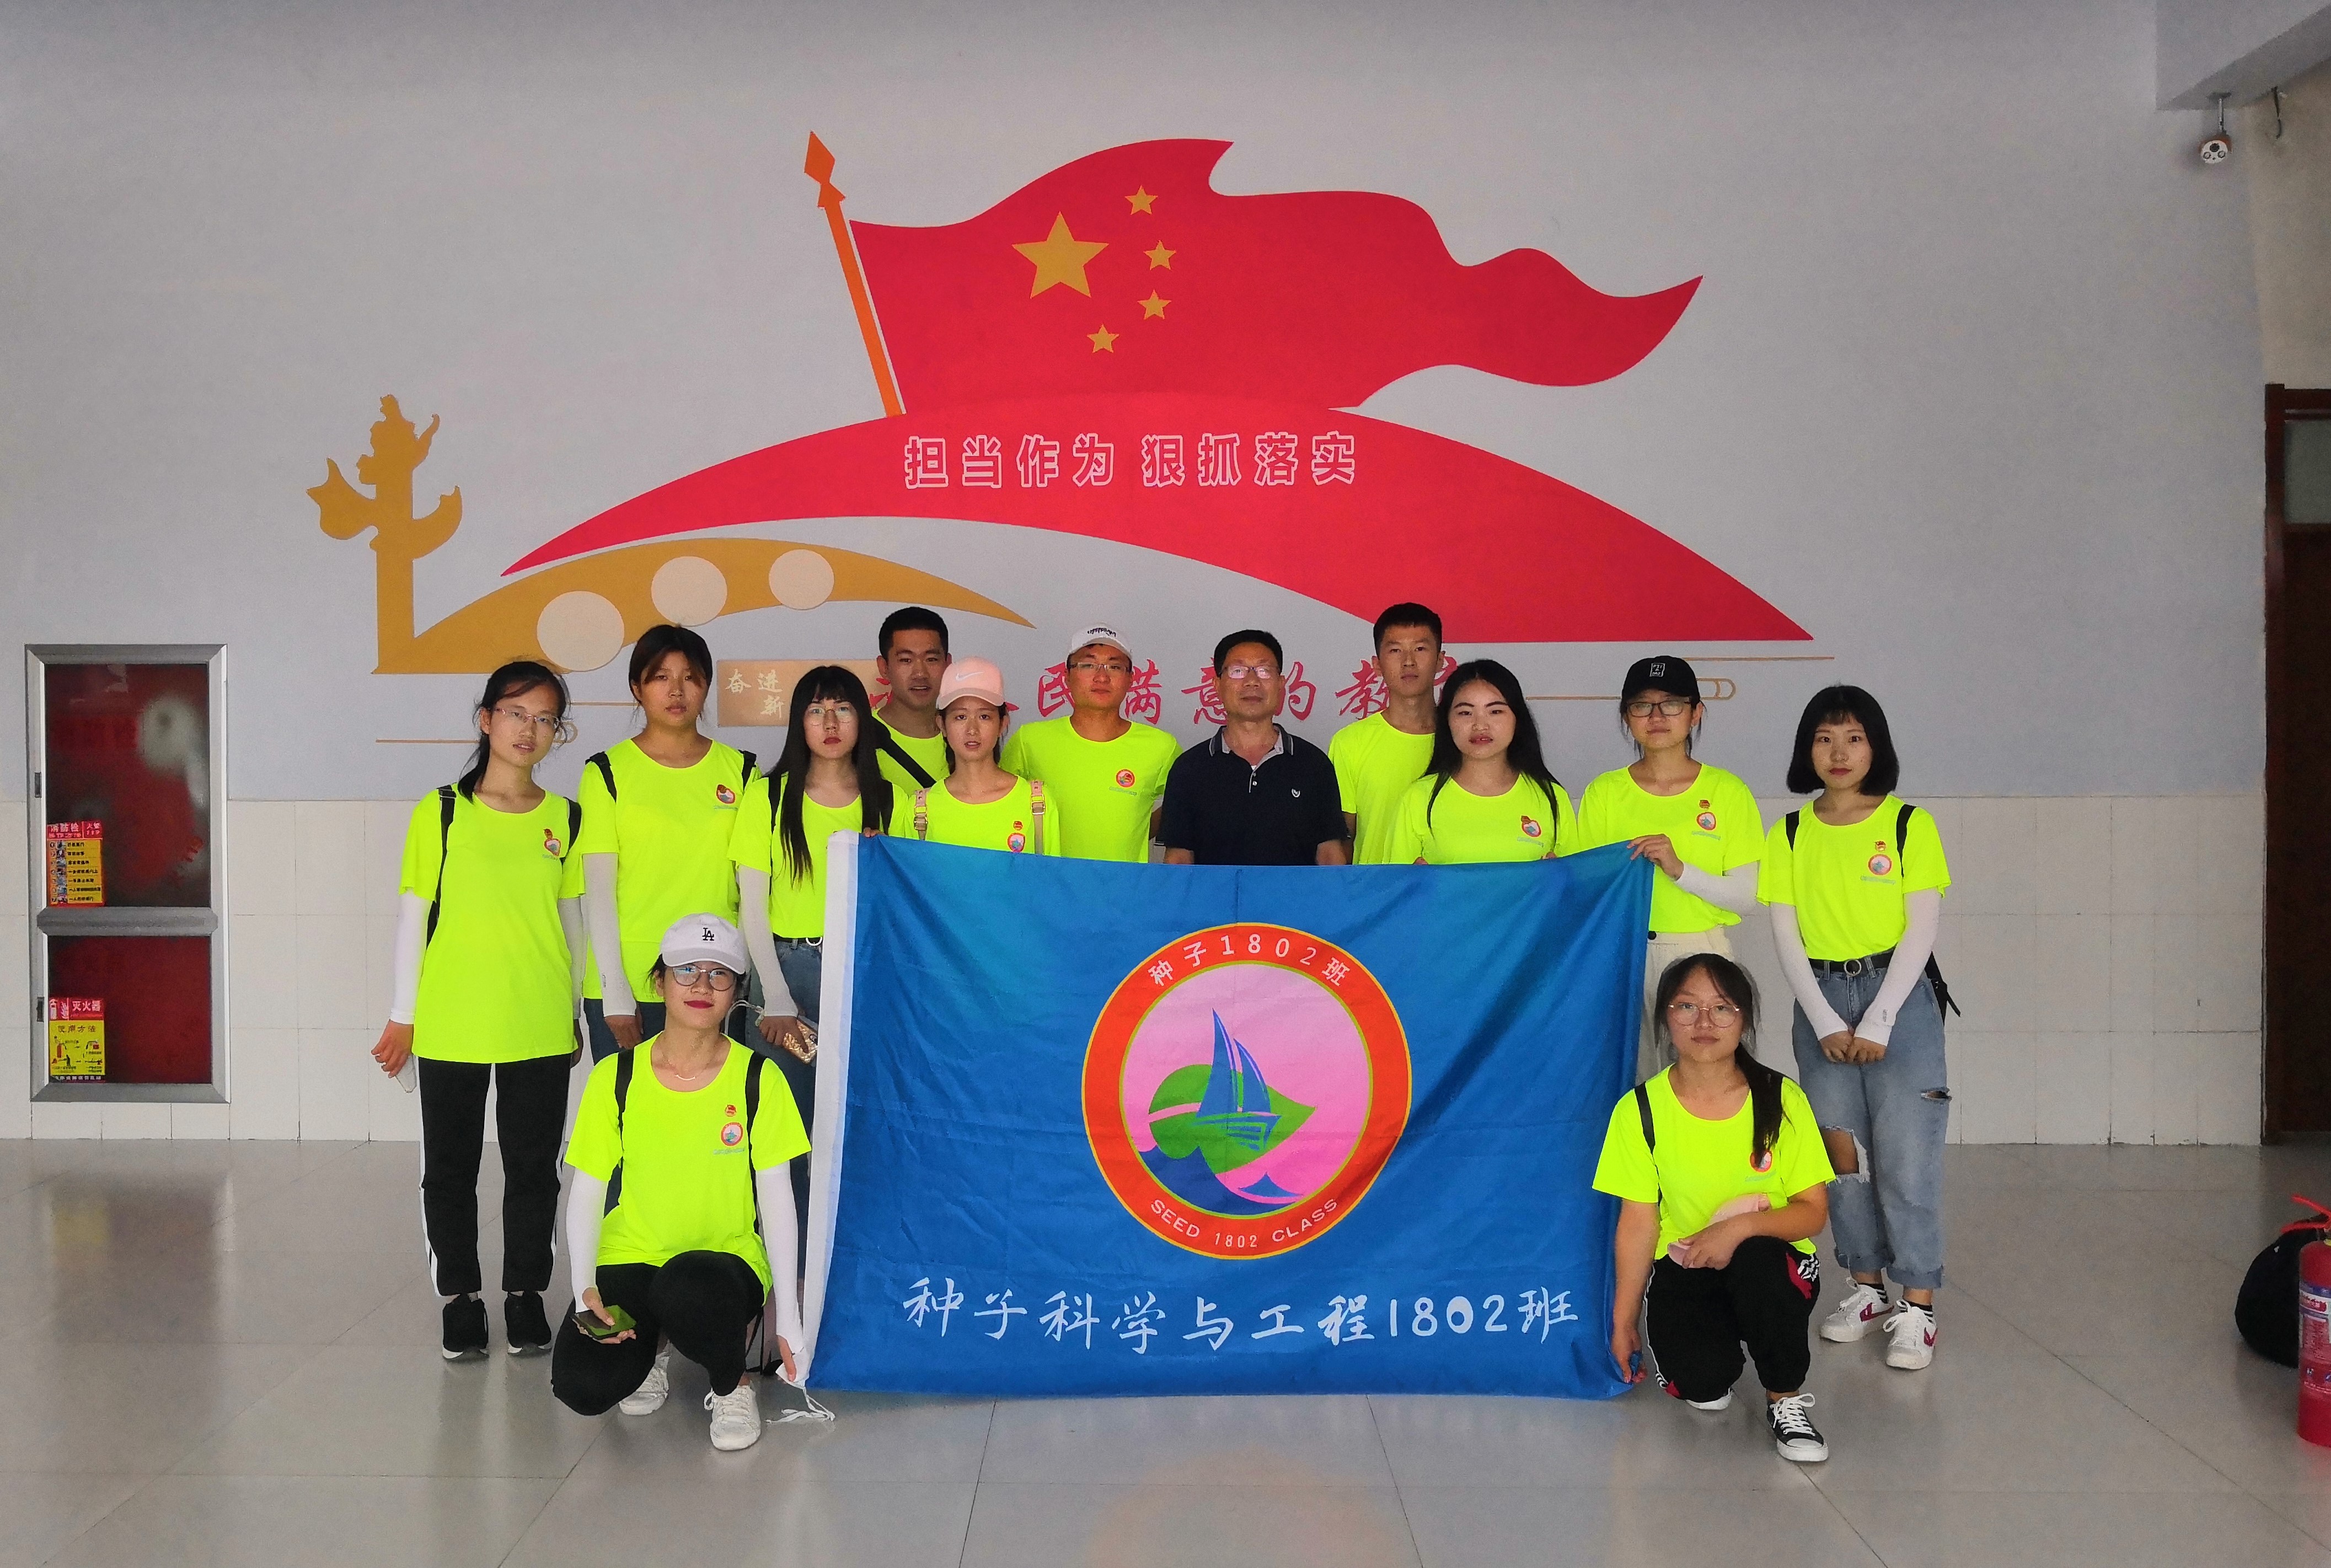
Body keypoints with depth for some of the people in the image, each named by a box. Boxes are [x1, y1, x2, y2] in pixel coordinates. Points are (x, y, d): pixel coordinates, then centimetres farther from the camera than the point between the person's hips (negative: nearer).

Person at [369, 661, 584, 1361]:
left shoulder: (565, 819, 5)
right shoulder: (440, 813, -1)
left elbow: (573, 921, 10)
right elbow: (413, 916, 2)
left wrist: (576, 1012, 11)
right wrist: (401, 1016, 1)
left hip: (539, 1028, 1)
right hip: (450, 1026, -1)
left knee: (533, 1166, 7)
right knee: (450, 1166, 8)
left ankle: (525, 1292, 22)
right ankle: (460, 1295, 22)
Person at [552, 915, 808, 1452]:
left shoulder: (758, 1077, -5)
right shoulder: (617, 1078, -1)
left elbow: (776, 1197, -3)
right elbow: (586, 1193, 2)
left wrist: (788, 1317, -7)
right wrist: (585, 1290, -13)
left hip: (726, 1255, -2)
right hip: (630, 1258, 2)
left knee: (686, 1289, -38)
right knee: (582, 1385, -25)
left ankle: (733, 1386, -4)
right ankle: (649, 1345, 13)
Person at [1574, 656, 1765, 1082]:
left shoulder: (1727, 791, 3)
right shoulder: (1604, 792, 6)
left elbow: (1746, 898, -3)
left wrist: (1679, 868, -15)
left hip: (1701, 955, -1)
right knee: (1628, 1081, 1)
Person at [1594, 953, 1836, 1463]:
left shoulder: (1781, 1100, -9)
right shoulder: (1641, 1109, -8)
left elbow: (1813, 1211, -7)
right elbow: (1639, 1221, -3)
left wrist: (1741, 1226, -26)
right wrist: (1623, 1322, -3)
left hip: (1773, 1262, 0)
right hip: (1683, 1270, 1)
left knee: (1753, 1259, -37)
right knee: (1699, 1385, -26)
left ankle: (1786, 1400, -11)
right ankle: (1720, 1347, 15)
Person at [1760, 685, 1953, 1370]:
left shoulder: (1908, 824, -2)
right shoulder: (1791, 834, 5)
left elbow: (1922, 927, -6)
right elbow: (1786, 935, 2)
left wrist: (1878, 1022, -12)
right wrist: (1826, 1023, -8)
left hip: (1899, 993, -3)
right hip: (1821, 1000, 3)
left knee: (1905, 1154, -7)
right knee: (1843, 1152, 6)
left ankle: (1917, 1306, -1)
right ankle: (1866, 1286, 19)